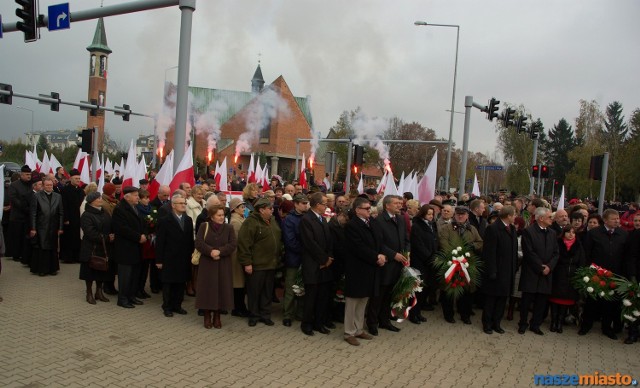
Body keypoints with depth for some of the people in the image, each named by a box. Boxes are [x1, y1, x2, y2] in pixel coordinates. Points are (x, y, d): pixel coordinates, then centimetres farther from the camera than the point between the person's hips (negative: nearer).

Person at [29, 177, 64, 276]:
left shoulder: (58, 196, 6)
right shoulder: (36, 196, -2)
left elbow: (61, 213, 7)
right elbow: (33, 213, -3)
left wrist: (60, 227, 2)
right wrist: (33, 228, -7)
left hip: (54, 227, 3)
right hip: (41, 227, -3)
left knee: (53, 248, 8)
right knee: (41, 248, 2)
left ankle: (52, 268, 19)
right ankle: (41, 269, 13)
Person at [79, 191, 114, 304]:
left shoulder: (104, 213, 10)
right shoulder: (86, 215, -12)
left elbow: (111, 227, 10)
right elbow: (91, 233, -20)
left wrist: (112, 236, -12)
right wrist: (106, 238, -20)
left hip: (104, 248, 6)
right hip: (91, 248, -6)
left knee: (101, 271, 12)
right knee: (90, 271, 5)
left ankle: (99, 292, 24)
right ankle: (89, 294, 17)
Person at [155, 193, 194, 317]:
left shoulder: (188, 220, 8)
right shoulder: (165, 221, -6)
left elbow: (190, 240, 8)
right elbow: (160, 242, -7)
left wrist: (191, 255, 2)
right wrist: (159, 260, -9)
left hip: (184, 259, 4)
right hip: (169, 259, -4)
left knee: (181, 283, 9)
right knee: (168, 284, 7)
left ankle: (177, 305, 22)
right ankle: (167, 307, 19)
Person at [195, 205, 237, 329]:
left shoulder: (229, 228, 3)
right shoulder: (204, 227, 0)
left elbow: (232, 245, -6)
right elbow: (198, 243, -9)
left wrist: (219, 251, -20)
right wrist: (211, 251, -22)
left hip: (223, 265, 1)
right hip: (207, 264, -1)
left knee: (221, 288, 3)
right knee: (207, 288, 2)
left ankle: (217, 316, 16)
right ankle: (207, 316, 15)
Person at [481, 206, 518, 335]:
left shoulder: (512, 229, 9)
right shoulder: (493, 228, -14)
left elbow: (514, 250, 12)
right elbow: (489, 252, -17)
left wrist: (514, 268, 6)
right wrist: (492, 271, -19)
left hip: (508, 272, 7)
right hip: (496, 272, -7)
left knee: (502, 299, 13)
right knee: (491, 299, 6)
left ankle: (496, 323, 24)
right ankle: (487, 324, 18)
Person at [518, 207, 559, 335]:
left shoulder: (552, 233, 12)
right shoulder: (528, 231, -7)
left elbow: (555, 253, 9)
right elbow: (529, 252, -13)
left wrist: (549, 267, -7)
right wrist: (541, 267, -12)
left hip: (546, 273, 5)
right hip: (531, 273, -5)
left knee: (541, 301, 8)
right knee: (527, 300, 3)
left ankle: (535, 325, 21)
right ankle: (523, 324, 17)